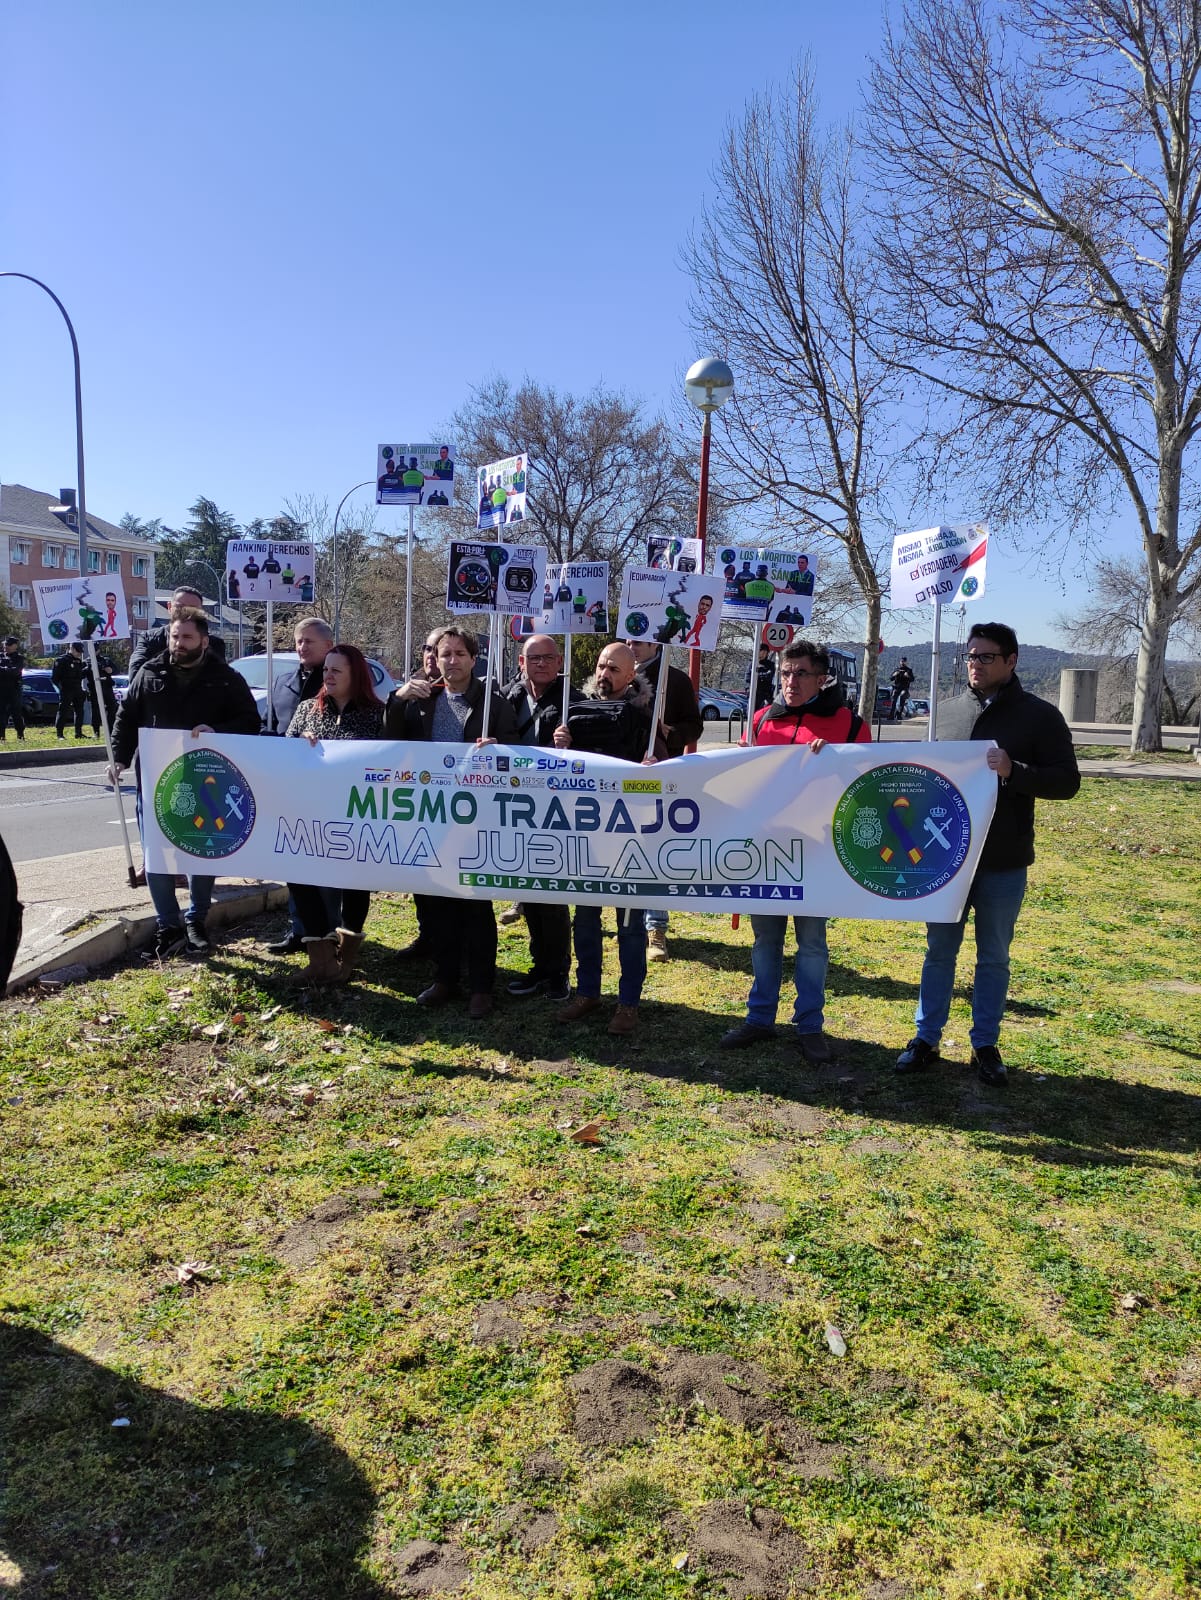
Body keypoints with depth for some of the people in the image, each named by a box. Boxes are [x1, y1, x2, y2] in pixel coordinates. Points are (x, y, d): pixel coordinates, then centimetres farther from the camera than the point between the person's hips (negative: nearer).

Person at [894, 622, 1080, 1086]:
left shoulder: (1040, 716, -3)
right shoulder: (946, 711, 7)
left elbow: (1067, 781, -7)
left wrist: (1013, 771, -24)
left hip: (1004, 862, -2)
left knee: (994, 956, 10)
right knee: (939, 950, 11)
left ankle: (985, 1045, 23)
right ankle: (926, 1038, 21)